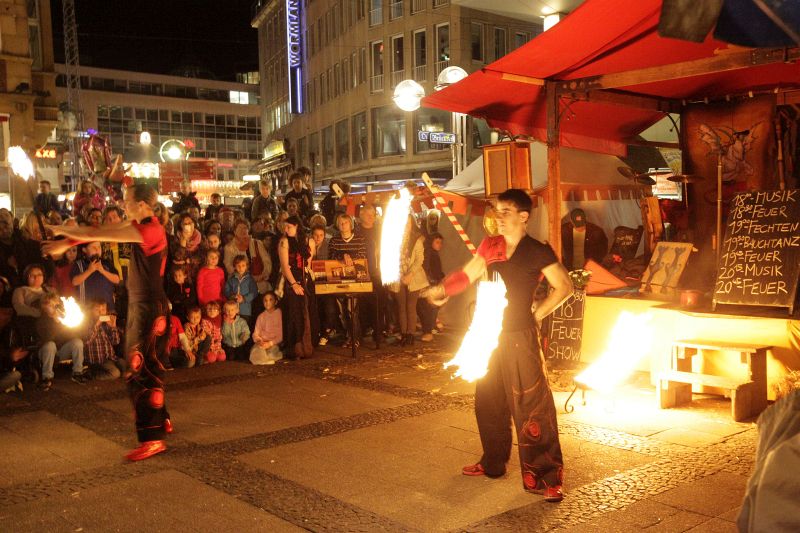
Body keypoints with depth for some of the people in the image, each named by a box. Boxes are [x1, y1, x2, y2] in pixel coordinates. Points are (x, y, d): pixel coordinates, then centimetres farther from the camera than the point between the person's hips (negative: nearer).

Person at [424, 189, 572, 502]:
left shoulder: (538, 252, -8)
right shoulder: (490, 246, 8)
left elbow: (564, 286, -4)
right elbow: (467, 274, 5)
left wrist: (537, 315, -7)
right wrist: (442, 290, -11)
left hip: (521, 338, -6)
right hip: (491, 335, 6)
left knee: (531, 406, -6)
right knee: (489, 403, 17)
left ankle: (547, 476, 3)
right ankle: (493, 462, 34)